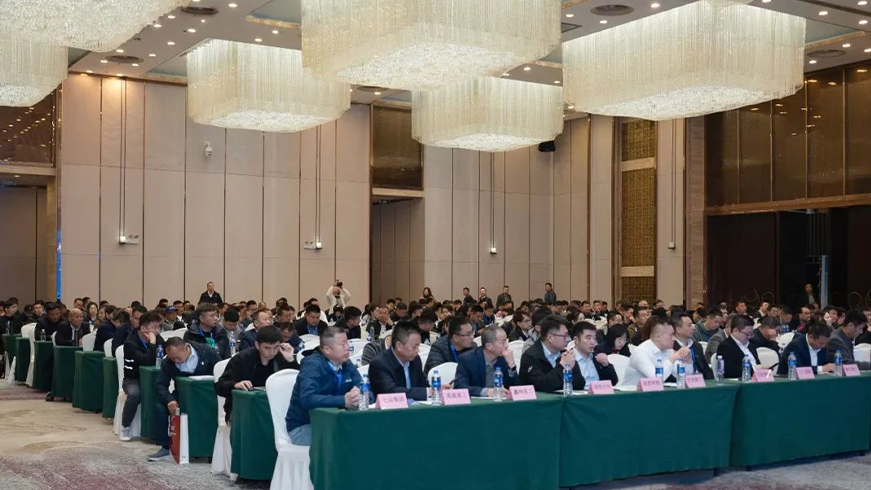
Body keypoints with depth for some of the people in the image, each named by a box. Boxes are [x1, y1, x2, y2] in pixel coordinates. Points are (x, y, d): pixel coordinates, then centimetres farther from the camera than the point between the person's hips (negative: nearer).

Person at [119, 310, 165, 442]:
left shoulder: (158, 339, 2)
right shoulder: (131, 343, -18)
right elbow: (147, 361, -31)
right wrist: (152, 343, -25)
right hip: (133, 379, -4)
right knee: (135, 394, -37)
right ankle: (125, 428, -15)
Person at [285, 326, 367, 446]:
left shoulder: (347, 365, 2)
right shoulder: (313, 365, -18)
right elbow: (307, 399, -33)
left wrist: (358, 395, -27)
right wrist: (343, 400, -40)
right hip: (303, 426, -6)